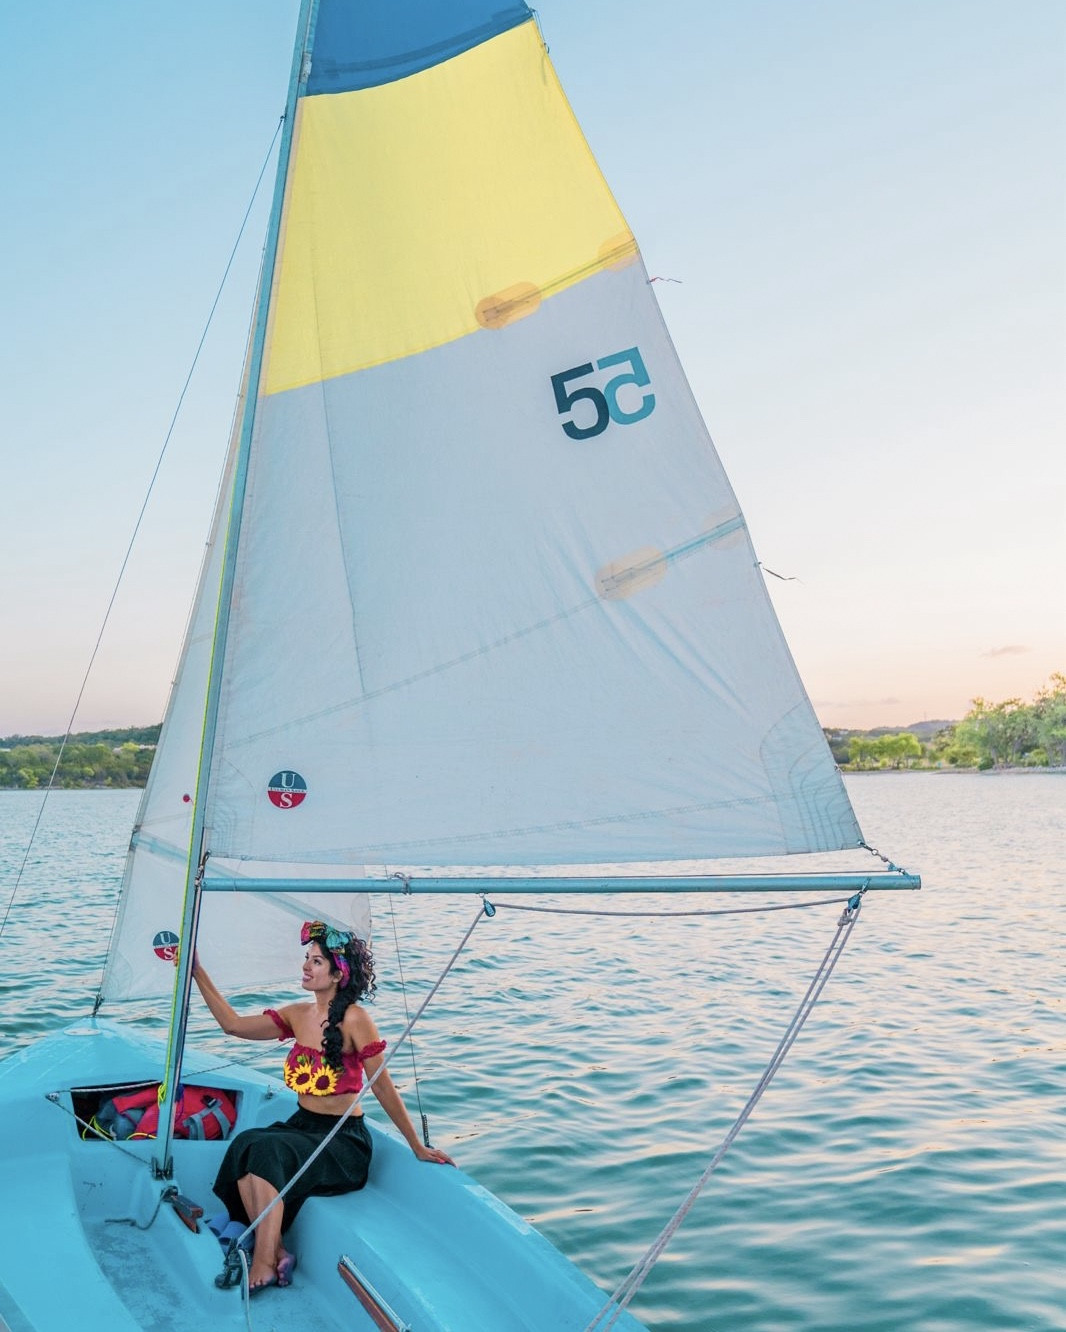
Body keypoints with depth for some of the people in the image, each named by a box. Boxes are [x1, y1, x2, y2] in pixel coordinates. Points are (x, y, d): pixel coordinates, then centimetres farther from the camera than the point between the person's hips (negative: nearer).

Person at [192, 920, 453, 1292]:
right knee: (243, 1144, -24)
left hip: (344, 1140, -6)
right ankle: (276, 1253, -17)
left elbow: (382, 1086, -10)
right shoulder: (298, 1015, 5)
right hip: (301, 1125, 6)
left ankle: (263, 1264, -22)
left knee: (266, 1150, -30)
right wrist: (197, 972, 1)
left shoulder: (353, 1018, -15)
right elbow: (233, 1024, 5)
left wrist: (418, 1148, -6)